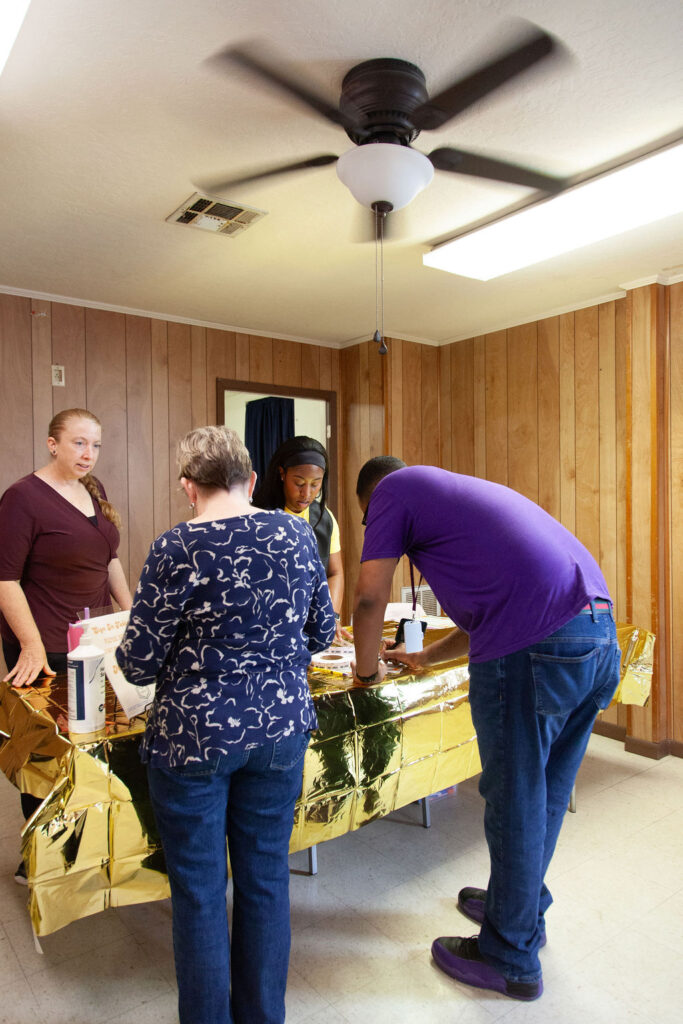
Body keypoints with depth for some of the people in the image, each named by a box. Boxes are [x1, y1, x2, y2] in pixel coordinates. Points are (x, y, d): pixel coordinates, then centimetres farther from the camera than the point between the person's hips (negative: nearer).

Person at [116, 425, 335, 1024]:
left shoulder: (178, 550, -17)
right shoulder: (296, 535, -4)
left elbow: (140, 664, -12)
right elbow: (322, 632, 6)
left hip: (195, 736, -4)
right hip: (280, 727, 4)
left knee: (200, 891, 16)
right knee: (266, 879, 21)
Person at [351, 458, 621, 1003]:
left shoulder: (392, 488, 8)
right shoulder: (465, 490, 31)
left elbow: (370, 599, 4)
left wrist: (367, 669, 21)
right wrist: (426, 657, 42)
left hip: (534, 650, -9)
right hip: (600, 632, 9)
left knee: (515, 802, 8)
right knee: (545, 793, 23)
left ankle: (512, 959, 28)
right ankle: (523, 905, 44)